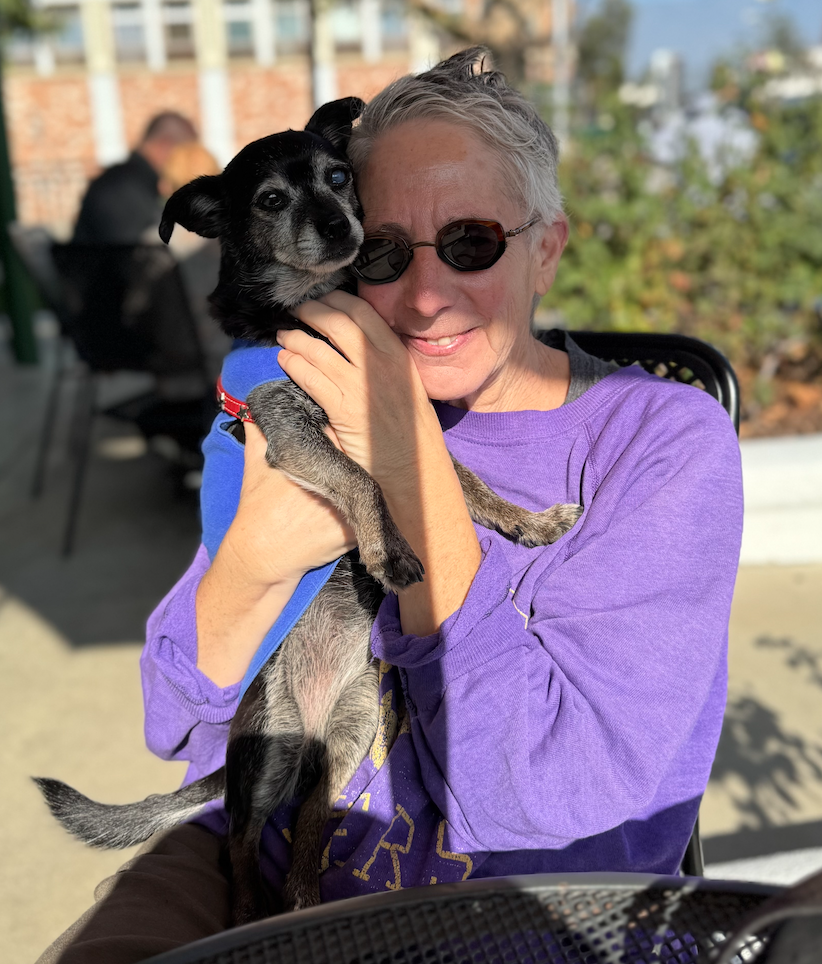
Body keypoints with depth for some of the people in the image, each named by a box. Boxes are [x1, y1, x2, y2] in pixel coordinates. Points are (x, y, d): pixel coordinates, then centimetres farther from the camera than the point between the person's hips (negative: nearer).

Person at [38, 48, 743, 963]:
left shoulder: (669, 440, -11)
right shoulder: (320, 405, -1)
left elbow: (549, 790, -20)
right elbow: (179, 723, -3)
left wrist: (413, 467, -25)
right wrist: (257, 551, -23)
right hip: (252, 867, 2)